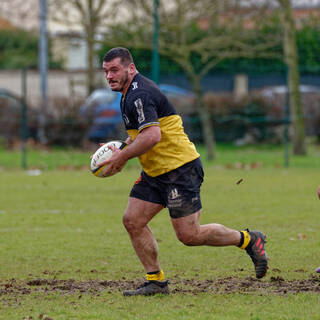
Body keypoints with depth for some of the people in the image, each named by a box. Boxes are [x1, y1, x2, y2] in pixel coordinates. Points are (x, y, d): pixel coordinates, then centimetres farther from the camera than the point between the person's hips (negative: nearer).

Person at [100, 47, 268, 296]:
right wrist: (121, 150, 14)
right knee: (133, 221, 1)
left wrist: (122, 157, -19)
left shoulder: (139, 95, -19)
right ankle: (157, 281, 7)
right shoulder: (132, 94, 15)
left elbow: (152, 136, -30)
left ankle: (248, 240, 10)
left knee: (189, 235, -9)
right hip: (155, 173, 10)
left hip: (180, 169, -10)